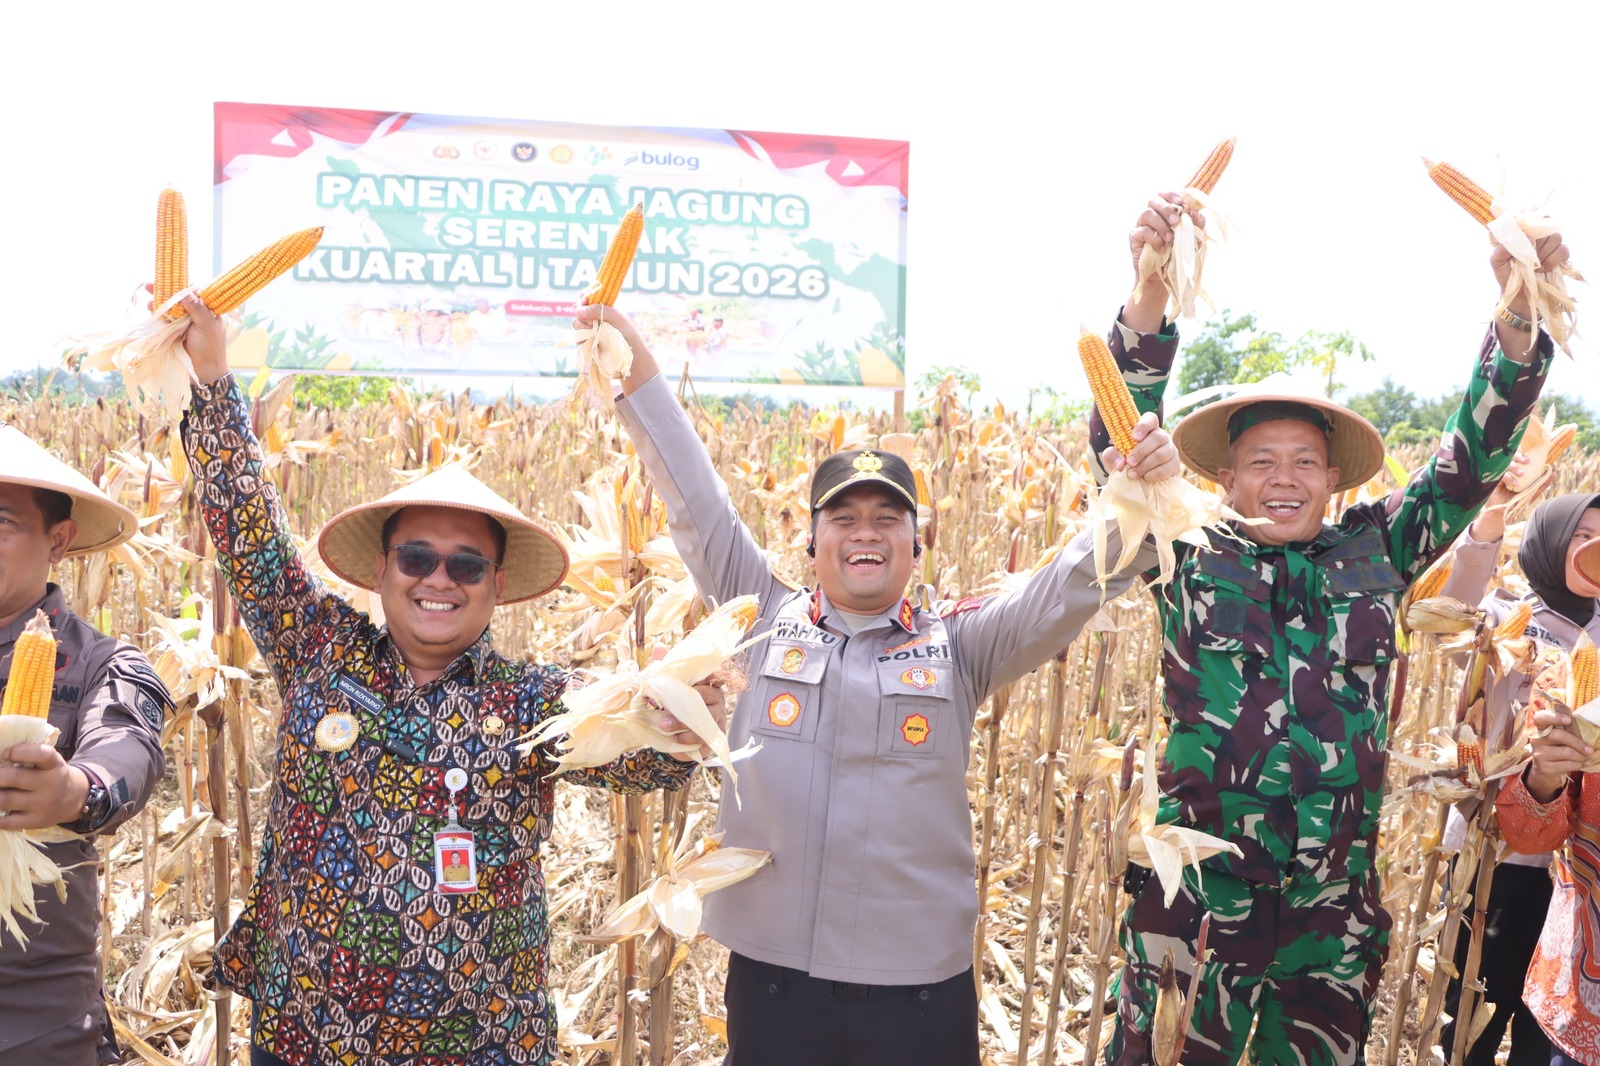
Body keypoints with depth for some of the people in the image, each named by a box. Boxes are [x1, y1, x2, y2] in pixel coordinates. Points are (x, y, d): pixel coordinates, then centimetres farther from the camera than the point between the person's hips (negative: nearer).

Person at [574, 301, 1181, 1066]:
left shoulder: (959, 645, 3)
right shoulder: (768, 622, 5)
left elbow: (1068, 589, -8)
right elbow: (697, 507, 2)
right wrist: (640, 377, 0)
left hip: (921, 984, 0)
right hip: (773, 974, 1)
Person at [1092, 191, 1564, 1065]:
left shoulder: (1374, 555, 6)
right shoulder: (1191, 557, -2)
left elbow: (1474, 457, 4)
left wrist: (1519, 313, -8)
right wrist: (1151, 289, -23)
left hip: (1336, 911, 3)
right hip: (1196, 899, -3)